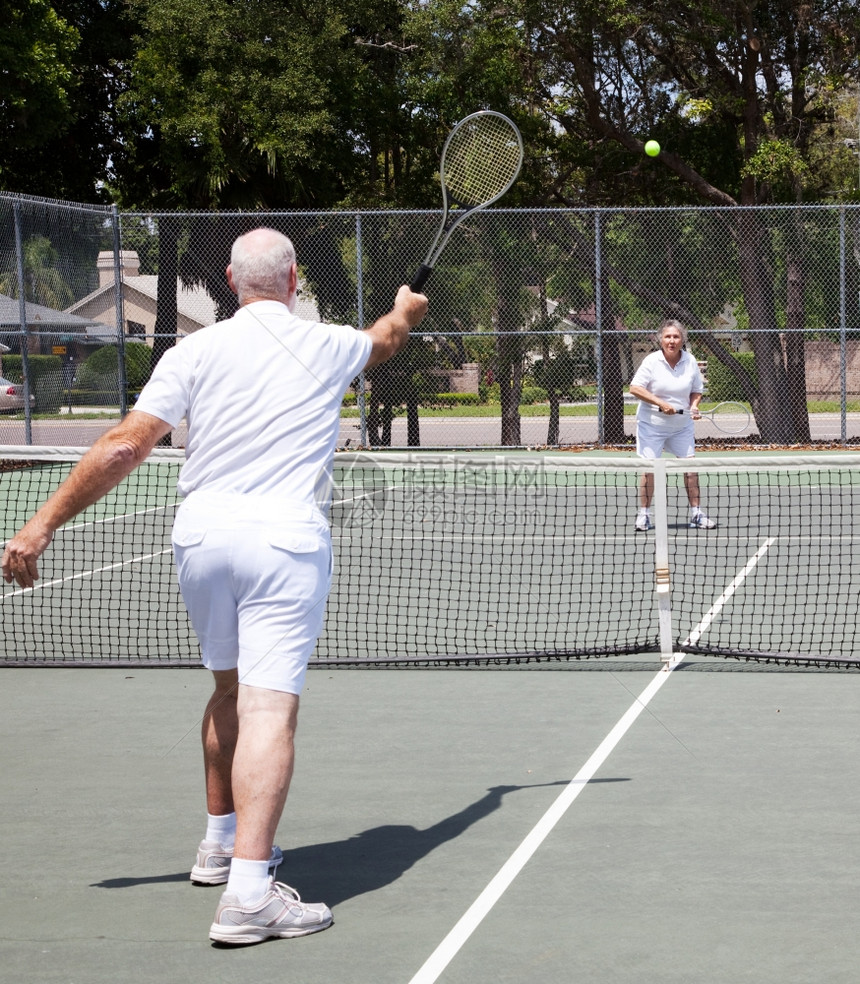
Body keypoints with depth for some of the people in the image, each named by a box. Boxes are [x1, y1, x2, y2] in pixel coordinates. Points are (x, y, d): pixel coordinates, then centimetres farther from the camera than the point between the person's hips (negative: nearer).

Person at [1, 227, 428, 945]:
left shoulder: (195, 352, 3)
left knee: (231, 690, 23)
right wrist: (407, 309, 56)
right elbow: (386, 339, 32)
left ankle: (222, 843, 37)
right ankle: (248, 892, -20)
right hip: (286, 541, -3)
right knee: (269, 706, -11)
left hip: (203, 537, 3)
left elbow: (124, 447, -4)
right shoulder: (327, 347, 7)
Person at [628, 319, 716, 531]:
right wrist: (661, 403, -22)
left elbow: (696, 391, 10)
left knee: (690, 466, -1)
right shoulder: (652, 361, -11)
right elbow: (635, 388, -15)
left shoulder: (690, 362, 0)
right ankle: (643, 514, 9)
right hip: (652, 424, -3)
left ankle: (696, 514, 7)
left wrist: (694, 406, -11)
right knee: (649, 468, -3)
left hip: (682, 425, 3)